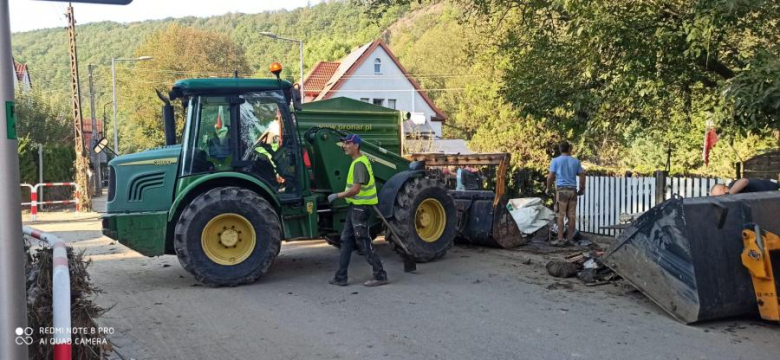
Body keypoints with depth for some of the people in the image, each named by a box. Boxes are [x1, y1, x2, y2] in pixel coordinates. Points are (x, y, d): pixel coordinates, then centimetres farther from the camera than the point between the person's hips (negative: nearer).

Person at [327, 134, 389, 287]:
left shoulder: (359, 164, -19)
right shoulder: (361, 160, 14)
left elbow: (355, 189, -24)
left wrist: (337, 196, -15)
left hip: (360, 207, -10)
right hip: (356, 206, 10)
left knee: (364, 242, -5)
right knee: (346, 240, 12)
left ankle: (380, 276, 3)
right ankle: (340, 277, 18)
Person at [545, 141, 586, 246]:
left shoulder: (556, 161, 2)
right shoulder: (576, 161, 10)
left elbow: (550, 177, -3)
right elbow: (582, 176, 9)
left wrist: (548, 188, 9)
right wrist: (582, 189, 19)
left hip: (561, 190, -3)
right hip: (573, 190, 3)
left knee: (560, 216, -4)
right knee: (571, 216, 6)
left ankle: (560, 239, -6)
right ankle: (570, 238, 10)